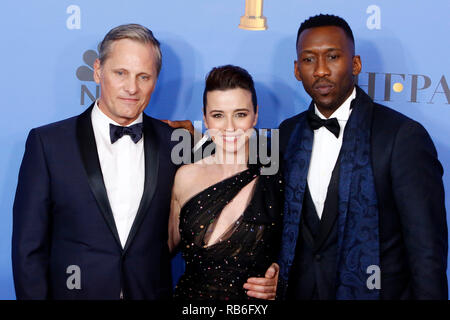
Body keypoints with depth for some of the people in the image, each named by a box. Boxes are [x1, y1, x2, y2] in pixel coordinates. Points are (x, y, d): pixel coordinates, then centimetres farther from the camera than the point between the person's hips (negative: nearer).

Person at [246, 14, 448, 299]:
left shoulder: (404, 136, -16)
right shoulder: (287, 134, 2)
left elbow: (427, 254, -16)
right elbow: (282, 229, 7)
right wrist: (271, 285, -1)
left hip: (376, 290, -4)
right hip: (298, 291, 5)